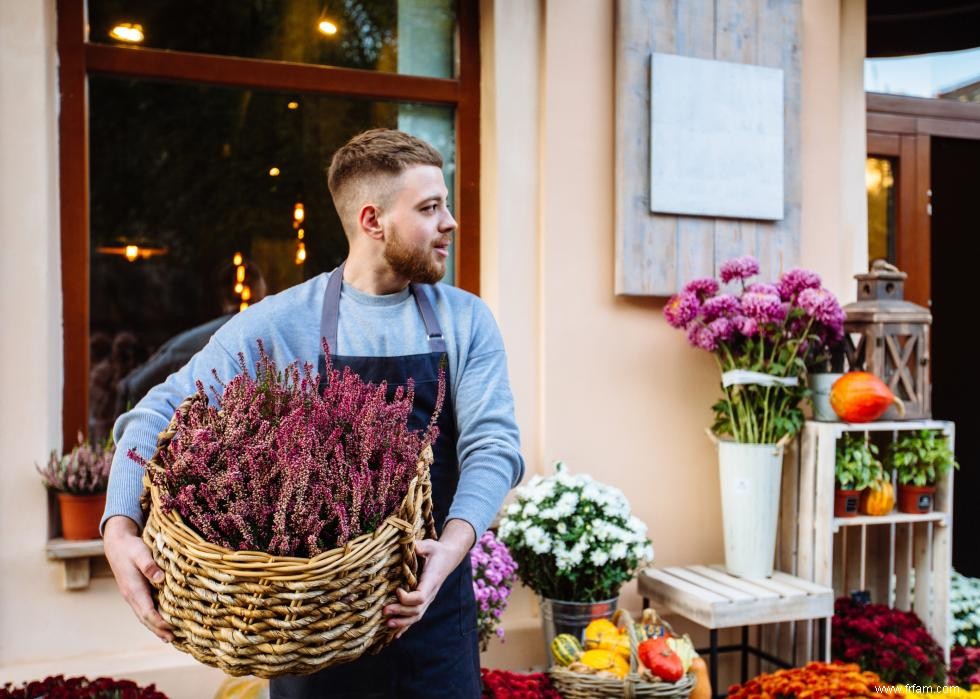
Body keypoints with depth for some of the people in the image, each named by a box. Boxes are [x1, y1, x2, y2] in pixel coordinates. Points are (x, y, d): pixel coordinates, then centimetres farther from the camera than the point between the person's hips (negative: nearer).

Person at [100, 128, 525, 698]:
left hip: (432, 602, 2)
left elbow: (493, 446, -9)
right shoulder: (277, 325, -6)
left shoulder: (466, 321, -1)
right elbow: (160, 414, -5)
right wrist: (120, 529, -21)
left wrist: (452, 546, -27)